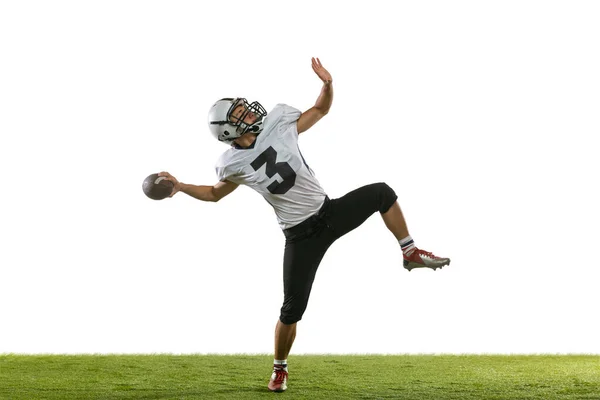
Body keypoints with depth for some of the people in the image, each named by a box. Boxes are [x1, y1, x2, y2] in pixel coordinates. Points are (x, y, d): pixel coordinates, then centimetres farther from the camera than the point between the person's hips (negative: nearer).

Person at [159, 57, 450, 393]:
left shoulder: (279, 124, -6)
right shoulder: (233, 165, -9)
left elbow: (322, 109, 6)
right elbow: (215, 194, 11)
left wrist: (328, 83, -12)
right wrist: (180, 186, -1)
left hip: (330, 211, 3)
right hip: (303, 236, -3)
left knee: (382, 193, -3)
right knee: (293, 309, -1)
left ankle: (411, 254, 15)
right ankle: (280, 370, 22)